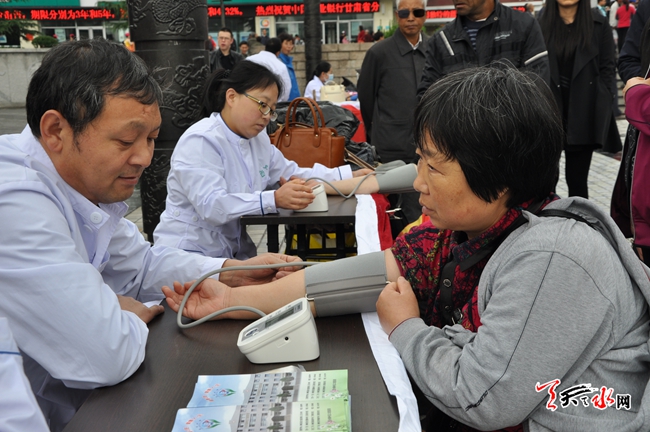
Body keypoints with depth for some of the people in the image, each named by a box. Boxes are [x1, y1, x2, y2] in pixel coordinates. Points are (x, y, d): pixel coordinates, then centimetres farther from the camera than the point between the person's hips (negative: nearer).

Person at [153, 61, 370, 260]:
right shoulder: (200, 141, -17)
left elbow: (291, 174, 15)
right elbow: (211, 205, -28)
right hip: (190, 255, -8)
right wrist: (274, 200, -38)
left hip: (235, 253, 8)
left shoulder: (258, 137, 11)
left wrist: (349, 176, 6)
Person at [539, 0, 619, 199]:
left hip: (585, 113, 0)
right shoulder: (542, 24, 5)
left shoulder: (598, 23, 4)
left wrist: (598, 99, -5)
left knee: (577, 177, 3)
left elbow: (608, 66, 4)